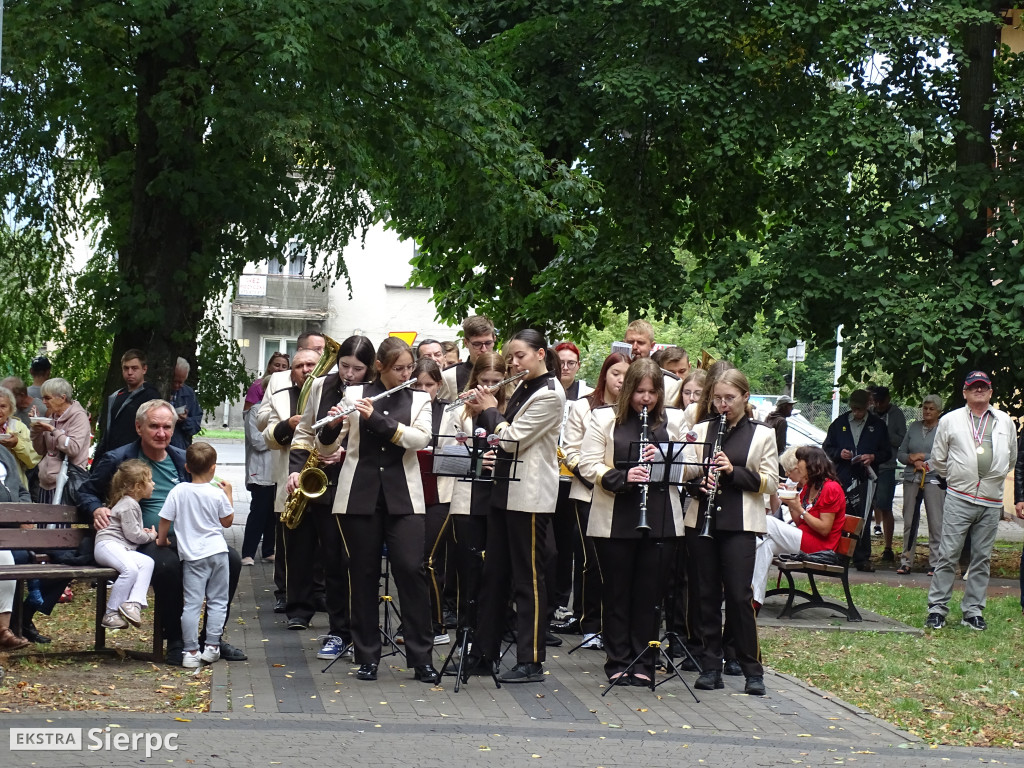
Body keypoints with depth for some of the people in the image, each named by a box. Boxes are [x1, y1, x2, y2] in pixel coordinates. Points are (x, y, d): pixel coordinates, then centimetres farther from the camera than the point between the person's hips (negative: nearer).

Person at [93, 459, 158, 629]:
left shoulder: (132, 503, 25)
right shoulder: (128, 505, -8)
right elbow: (132, 534, -13)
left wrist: (143, 532, 17)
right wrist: (151, 536, 5)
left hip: (122, 549, 10)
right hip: (107, 545, -10)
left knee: (147, 562, -14)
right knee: (131, 569, -32)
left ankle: (134, 602, -27)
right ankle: (111, 613, -25)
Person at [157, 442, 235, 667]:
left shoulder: (178, 491, -5)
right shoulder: (217, 494, -5)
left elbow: (165, 519, -2)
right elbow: (227, 522, 7)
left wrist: (162, 540, 16)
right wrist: (228, 494, 16)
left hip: (192, 555, 0)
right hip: (217, 551, 0)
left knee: (192, 603, 0)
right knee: (217, 600, 11)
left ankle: (191, 652, -2)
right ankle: (212, 646, 11)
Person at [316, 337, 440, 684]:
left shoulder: (418, 400, 8)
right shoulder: (354, 395, 7)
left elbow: (420, 438, -11)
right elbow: (327, 447, 6)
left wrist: (377, 418, -19)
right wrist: (331, 426, -16)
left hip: (403, 496, 0)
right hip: (359, 495, 0)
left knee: (411, 570, -8)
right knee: (363, 574, 3)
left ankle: (421, 658, -3)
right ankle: (367, 657, 12)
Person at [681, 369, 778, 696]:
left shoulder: (762, 434, 4)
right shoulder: (701, 430, 11)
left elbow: (770, 482, -1)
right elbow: (684, 470, 8)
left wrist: (733, 471, -14)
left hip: (740, 524, -3)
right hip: (704, 520, 3)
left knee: (739, 595, -6)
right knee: (708, 594, 4)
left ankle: (752, 669, 2)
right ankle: (711, 666, 11)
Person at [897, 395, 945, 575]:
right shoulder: (913, 427, 13)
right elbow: (900, 453, 13)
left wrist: (923, 457, -8)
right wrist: (914, 461, -5)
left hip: (934, 479, -4)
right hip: (911, 479, 4)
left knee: (936, 522, -5)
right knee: (909, 521, 5)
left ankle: (935, 563, 0)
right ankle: (906, 561, 11)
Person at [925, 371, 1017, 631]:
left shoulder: (1005, 422, 10)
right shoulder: (950, 420, 4)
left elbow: (1011, 459, 21)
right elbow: (938, 459, 11)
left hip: (991, 502, 2)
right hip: (959, 499, -2)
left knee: (982, 558, 6)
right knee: (948, 554, -5)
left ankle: (973, 611, 13)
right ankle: (937, 608, 0)